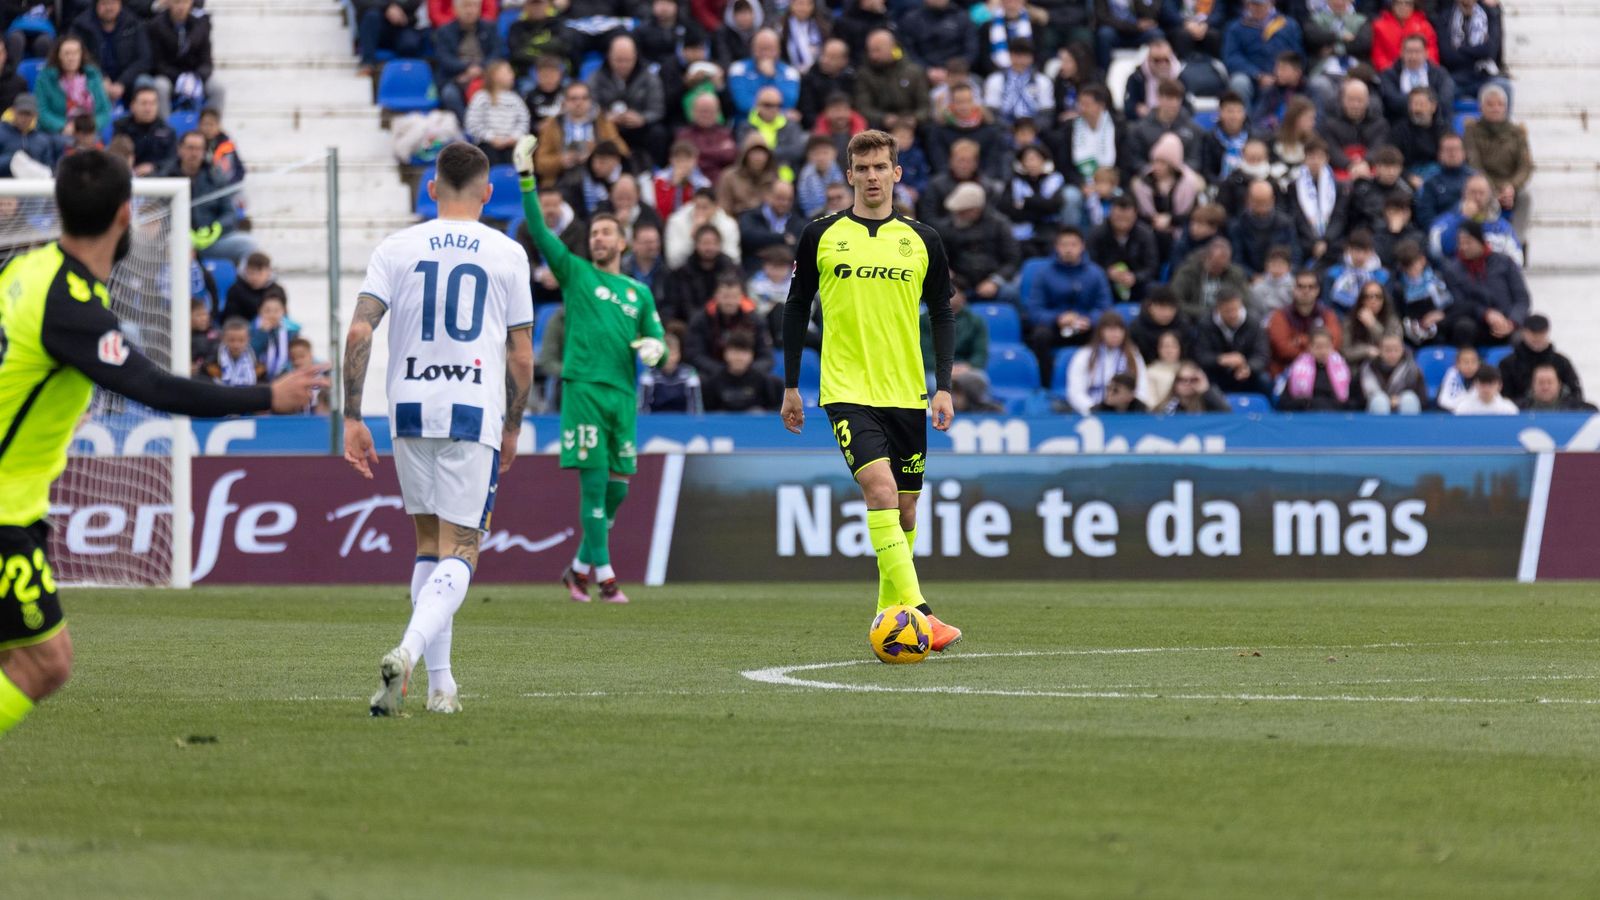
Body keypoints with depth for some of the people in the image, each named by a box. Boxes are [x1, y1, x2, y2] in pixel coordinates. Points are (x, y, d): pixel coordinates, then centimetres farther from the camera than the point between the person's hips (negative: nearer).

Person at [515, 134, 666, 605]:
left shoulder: (638, 292, 18)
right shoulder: (575, 273, 8)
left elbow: (656, 337, 19)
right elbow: (539, 230, -1)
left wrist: (654, 345, -6)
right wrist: (526, 178, -10)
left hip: (623, 394, 4)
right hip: (584, 387, -4)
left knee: (617, 488, 4)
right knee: (593, 482, -10)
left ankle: (581, 567, 19)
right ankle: (604, 575, -11)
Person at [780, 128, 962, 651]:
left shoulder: (922, 240, 7)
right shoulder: (821, 236, 3)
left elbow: (941, 315, 12)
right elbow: (797, 309, 10)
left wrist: (944, 386, 2)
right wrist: (791, 386, 9)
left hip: (906, 392, 3)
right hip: (847, 390, -3)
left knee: (905, 508, 8)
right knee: (881, 490, -21)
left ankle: (889, 616, 25)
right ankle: (918, 613, -29)